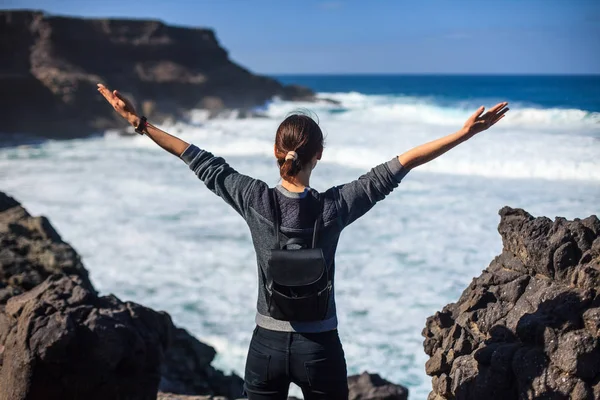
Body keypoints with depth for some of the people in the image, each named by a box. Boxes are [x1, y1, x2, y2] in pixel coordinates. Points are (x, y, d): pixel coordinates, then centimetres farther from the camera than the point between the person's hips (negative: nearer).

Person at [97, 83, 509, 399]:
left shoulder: (256, 200, -12)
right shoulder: (335, 207, -15)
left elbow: (204, 164, -4)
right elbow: (399, 166, -13)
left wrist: (140, 122, 5)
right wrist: (464, 134, -8)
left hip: (267, 345, 1)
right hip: (320, 349, -1)